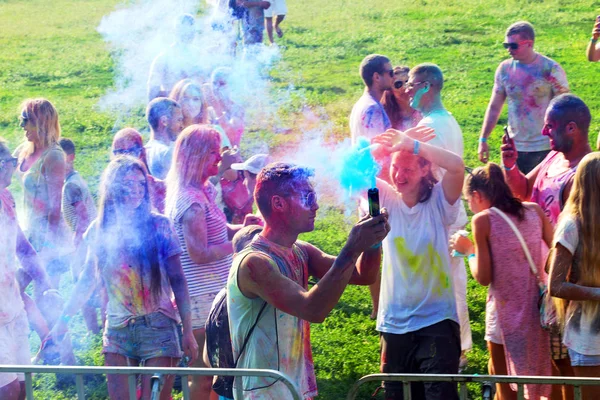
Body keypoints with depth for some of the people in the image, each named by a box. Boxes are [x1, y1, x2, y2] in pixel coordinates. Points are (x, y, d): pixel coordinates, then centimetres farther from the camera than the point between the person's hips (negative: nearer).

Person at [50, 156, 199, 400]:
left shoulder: (159, 225, -2)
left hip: (158, 327, -3)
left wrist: (188, 331, -4)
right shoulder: (100, 230, 5)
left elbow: (177, 280, -1)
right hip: (117, 331, 3)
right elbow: (87, 280, 14)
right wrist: (63, 320, 11)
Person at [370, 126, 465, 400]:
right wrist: (381, 149, -23)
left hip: (437, 321, -4)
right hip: (394, 324, 4)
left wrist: (410, 144, -28)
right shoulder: (386, 199, 1)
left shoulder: (439, 201, -7)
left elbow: (456, 166, -25)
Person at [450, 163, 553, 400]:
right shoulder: (534, 211, 3)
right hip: (537, 307, 5)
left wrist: (469, 251, 4)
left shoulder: (483, 220, -10)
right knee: (540, 377, 17)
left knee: (501, 376, 9)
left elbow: (483, 277, -12)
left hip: (507, 311, -5)